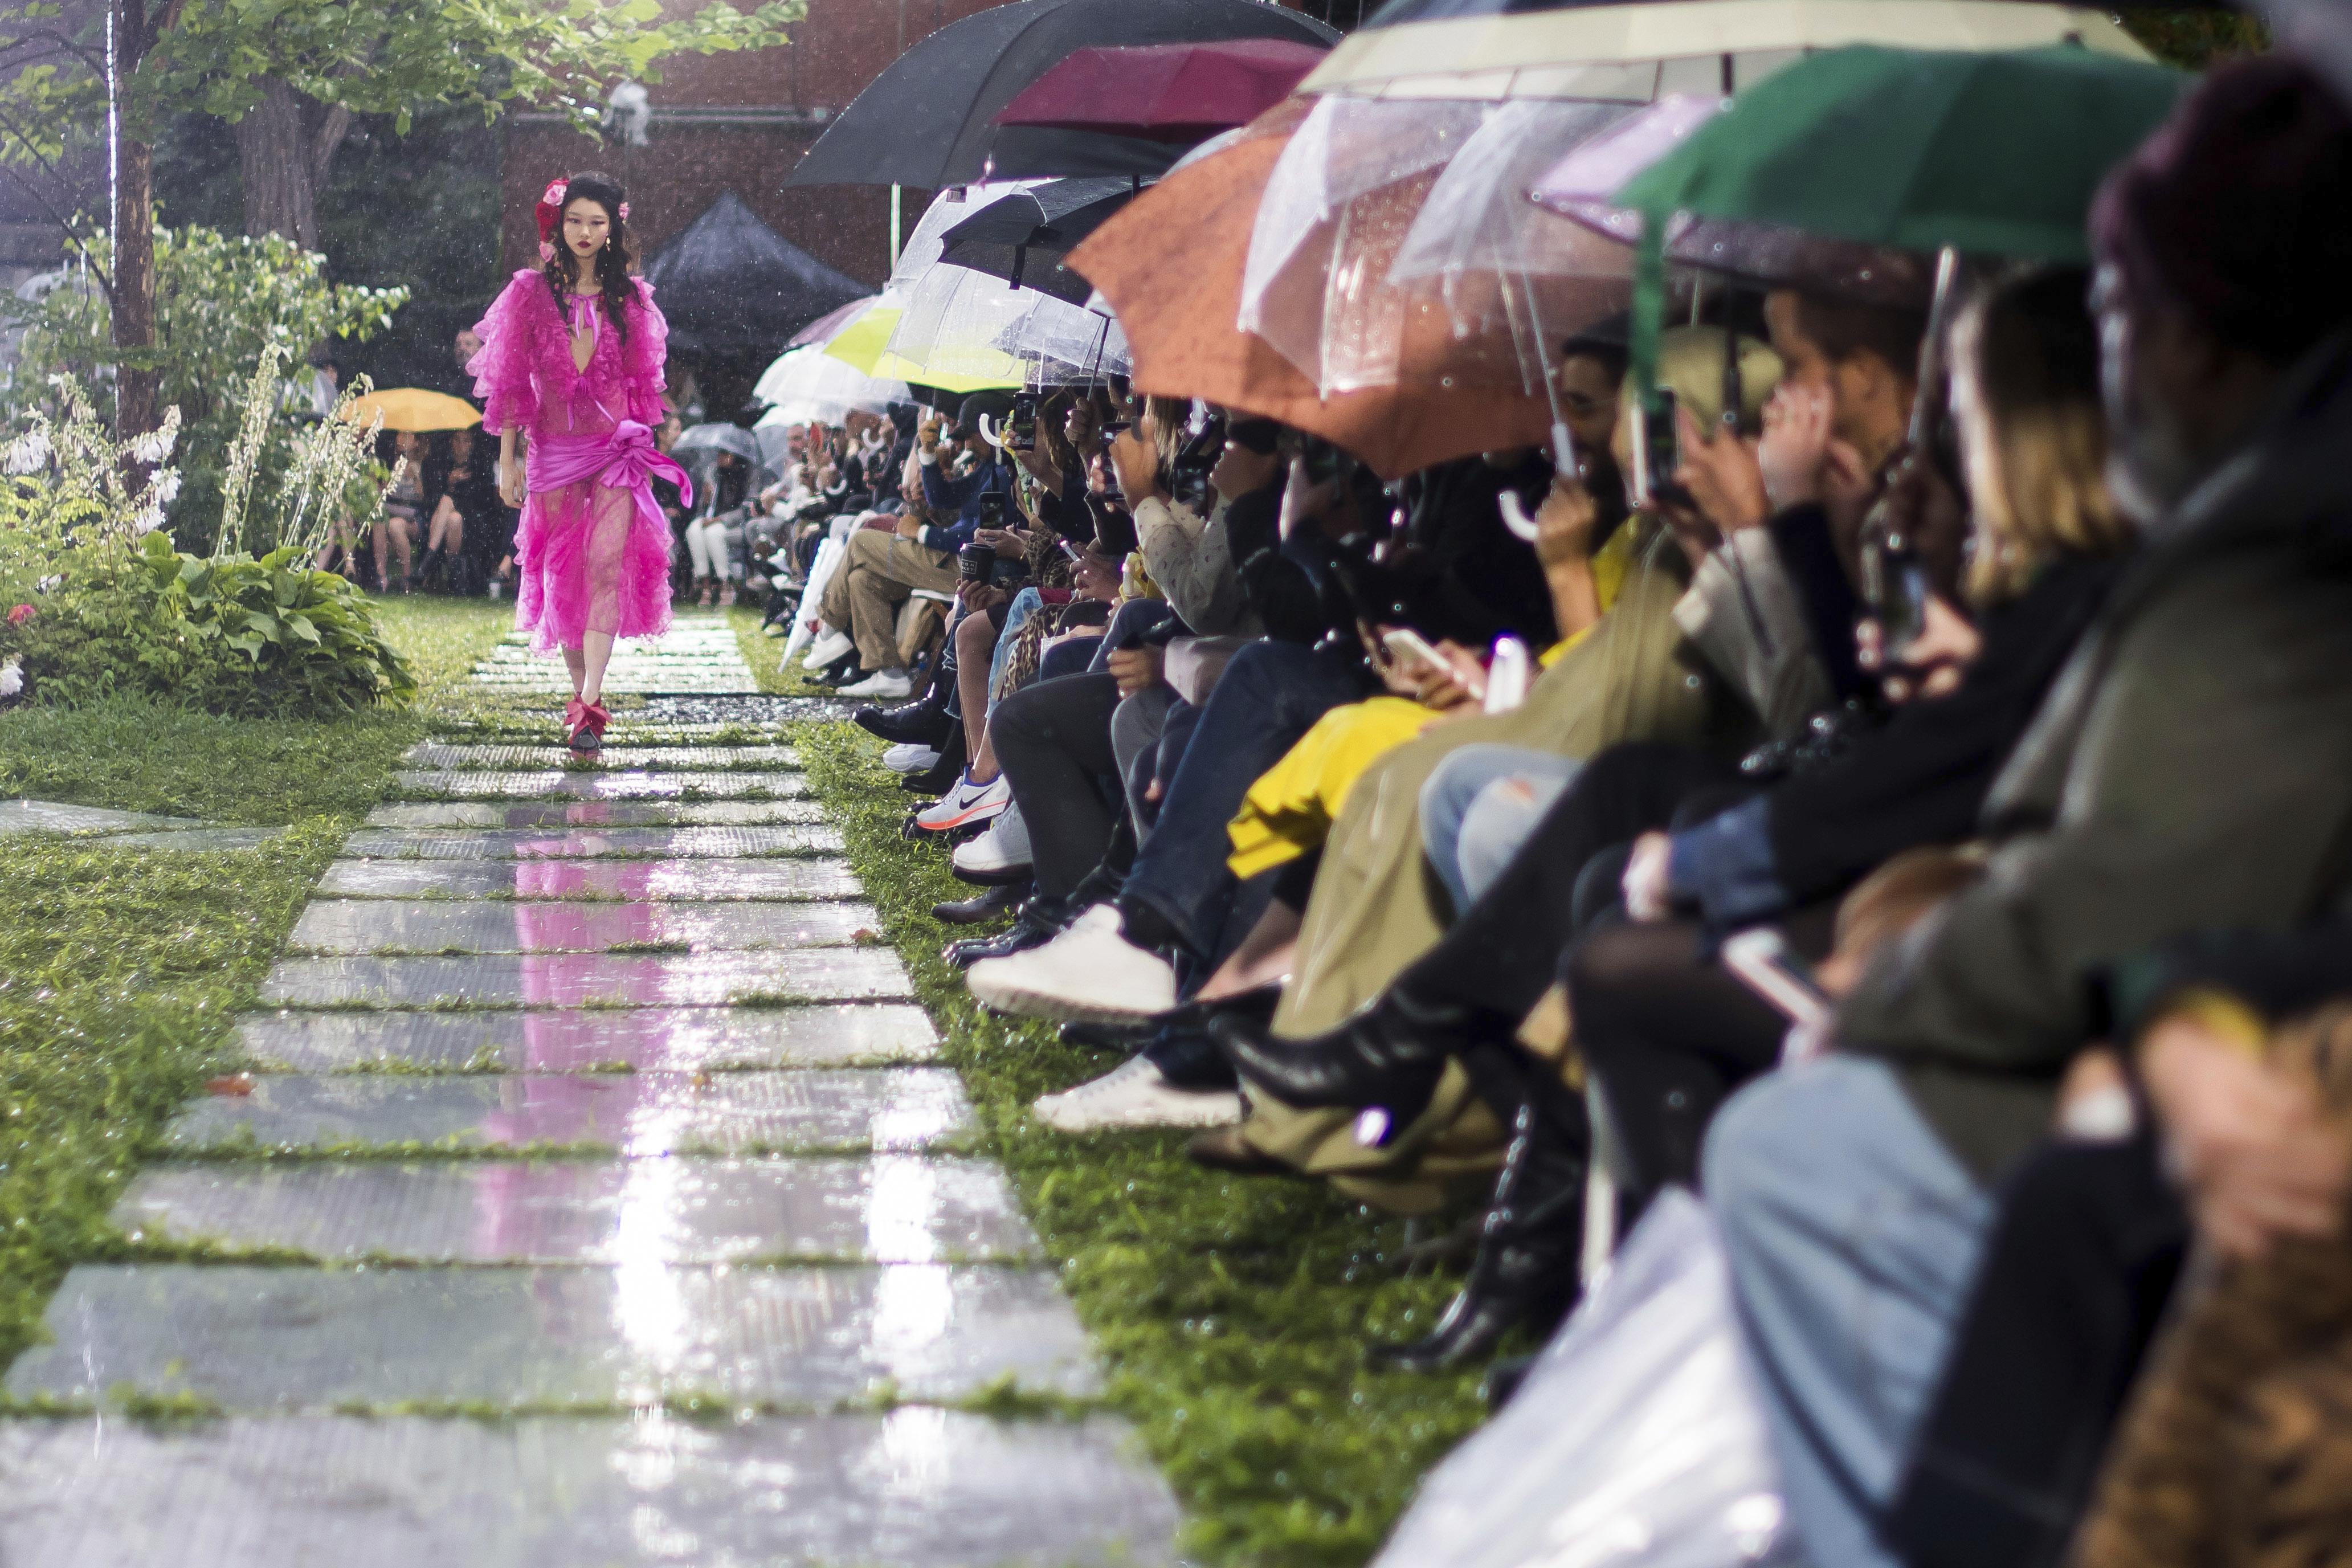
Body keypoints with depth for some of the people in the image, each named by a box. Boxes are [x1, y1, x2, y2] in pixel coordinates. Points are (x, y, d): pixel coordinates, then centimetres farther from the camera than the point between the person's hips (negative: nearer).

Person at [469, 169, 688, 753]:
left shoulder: (629, 298, 7)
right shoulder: (531, 293, 4)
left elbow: (642, 382, 13)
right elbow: (510, 381, 4)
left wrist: (640, 442, 13)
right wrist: (507, 458, 1)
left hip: (617, 448, -1)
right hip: (555, 452, 1)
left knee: (605, 563, -14)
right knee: (563, 572, 4)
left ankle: (587, 705, -21)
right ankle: (582, 692, 17)